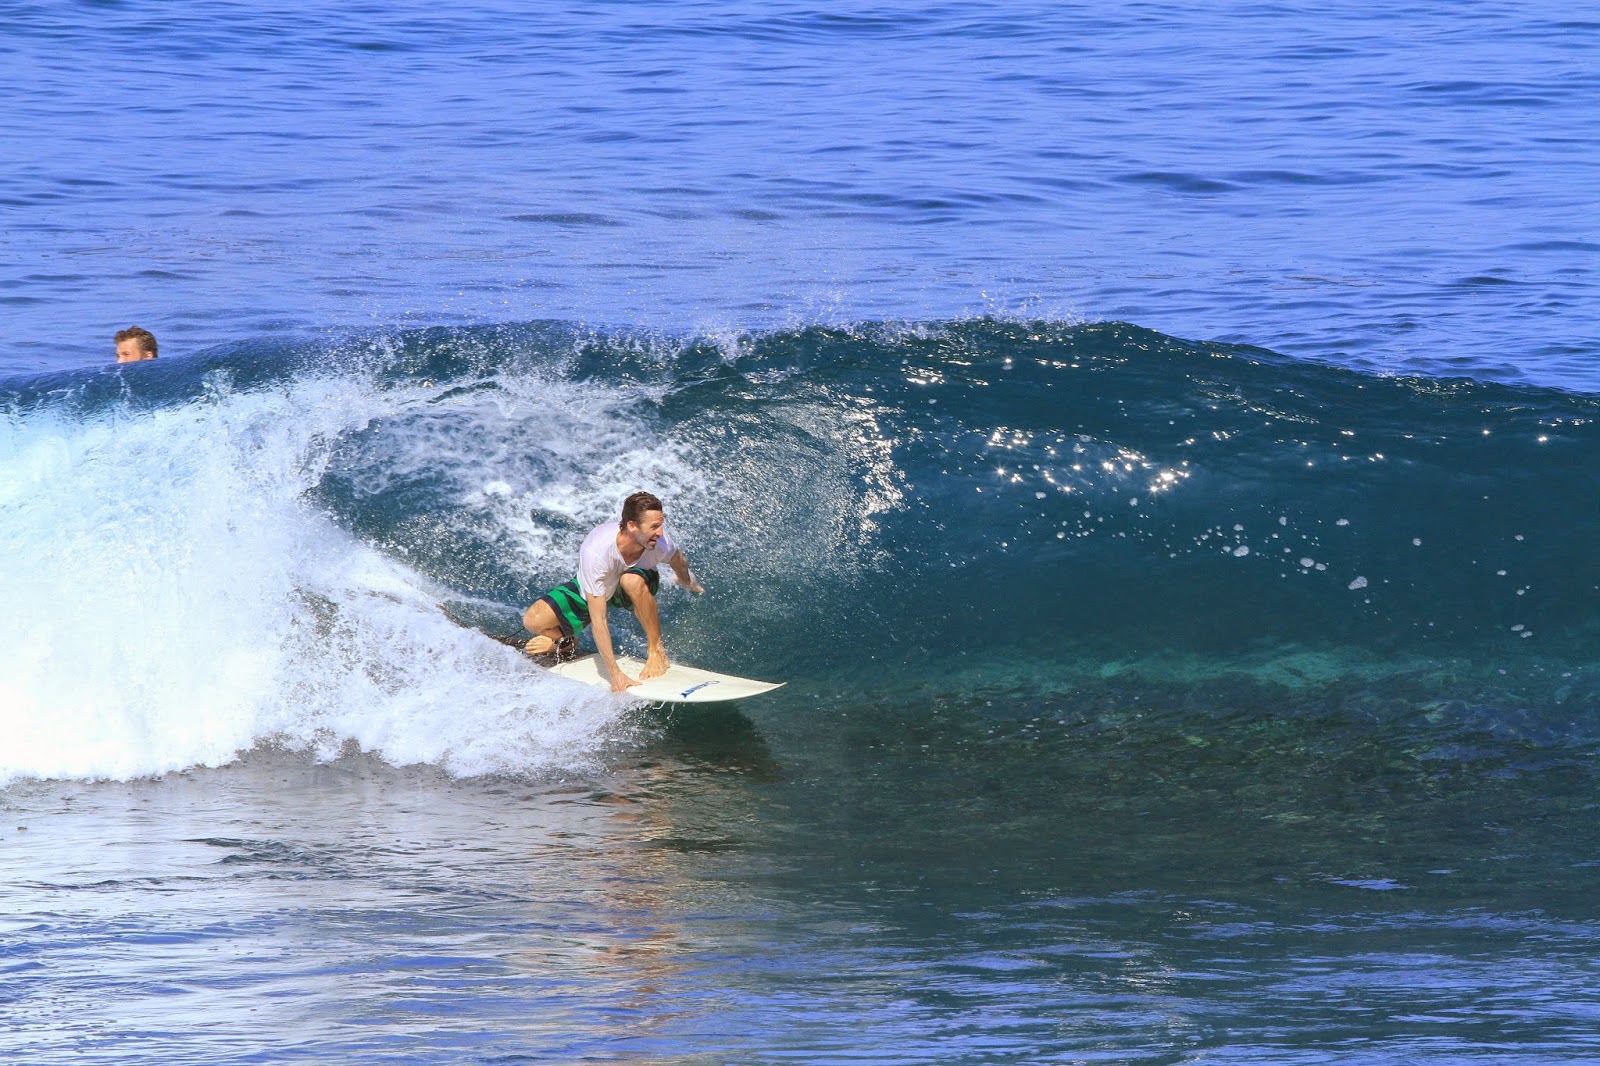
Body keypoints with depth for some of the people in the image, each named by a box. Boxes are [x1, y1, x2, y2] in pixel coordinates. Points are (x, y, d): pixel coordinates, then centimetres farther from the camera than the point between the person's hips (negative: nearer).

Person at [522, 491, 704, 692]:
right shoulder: (596, 552, -41)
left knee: (632, 580, -38)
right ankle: (564, 641, 15)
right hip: (589, 591, -1)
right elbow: (598, 620, -39)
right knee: (533, 621, -22)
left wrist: (689, 582, 24)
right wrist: (615, 674, -40)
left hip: (634, 591, 1)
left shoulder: (661, 543, -30)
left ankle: (657, 651, -18)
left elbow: (677, 558, 0)